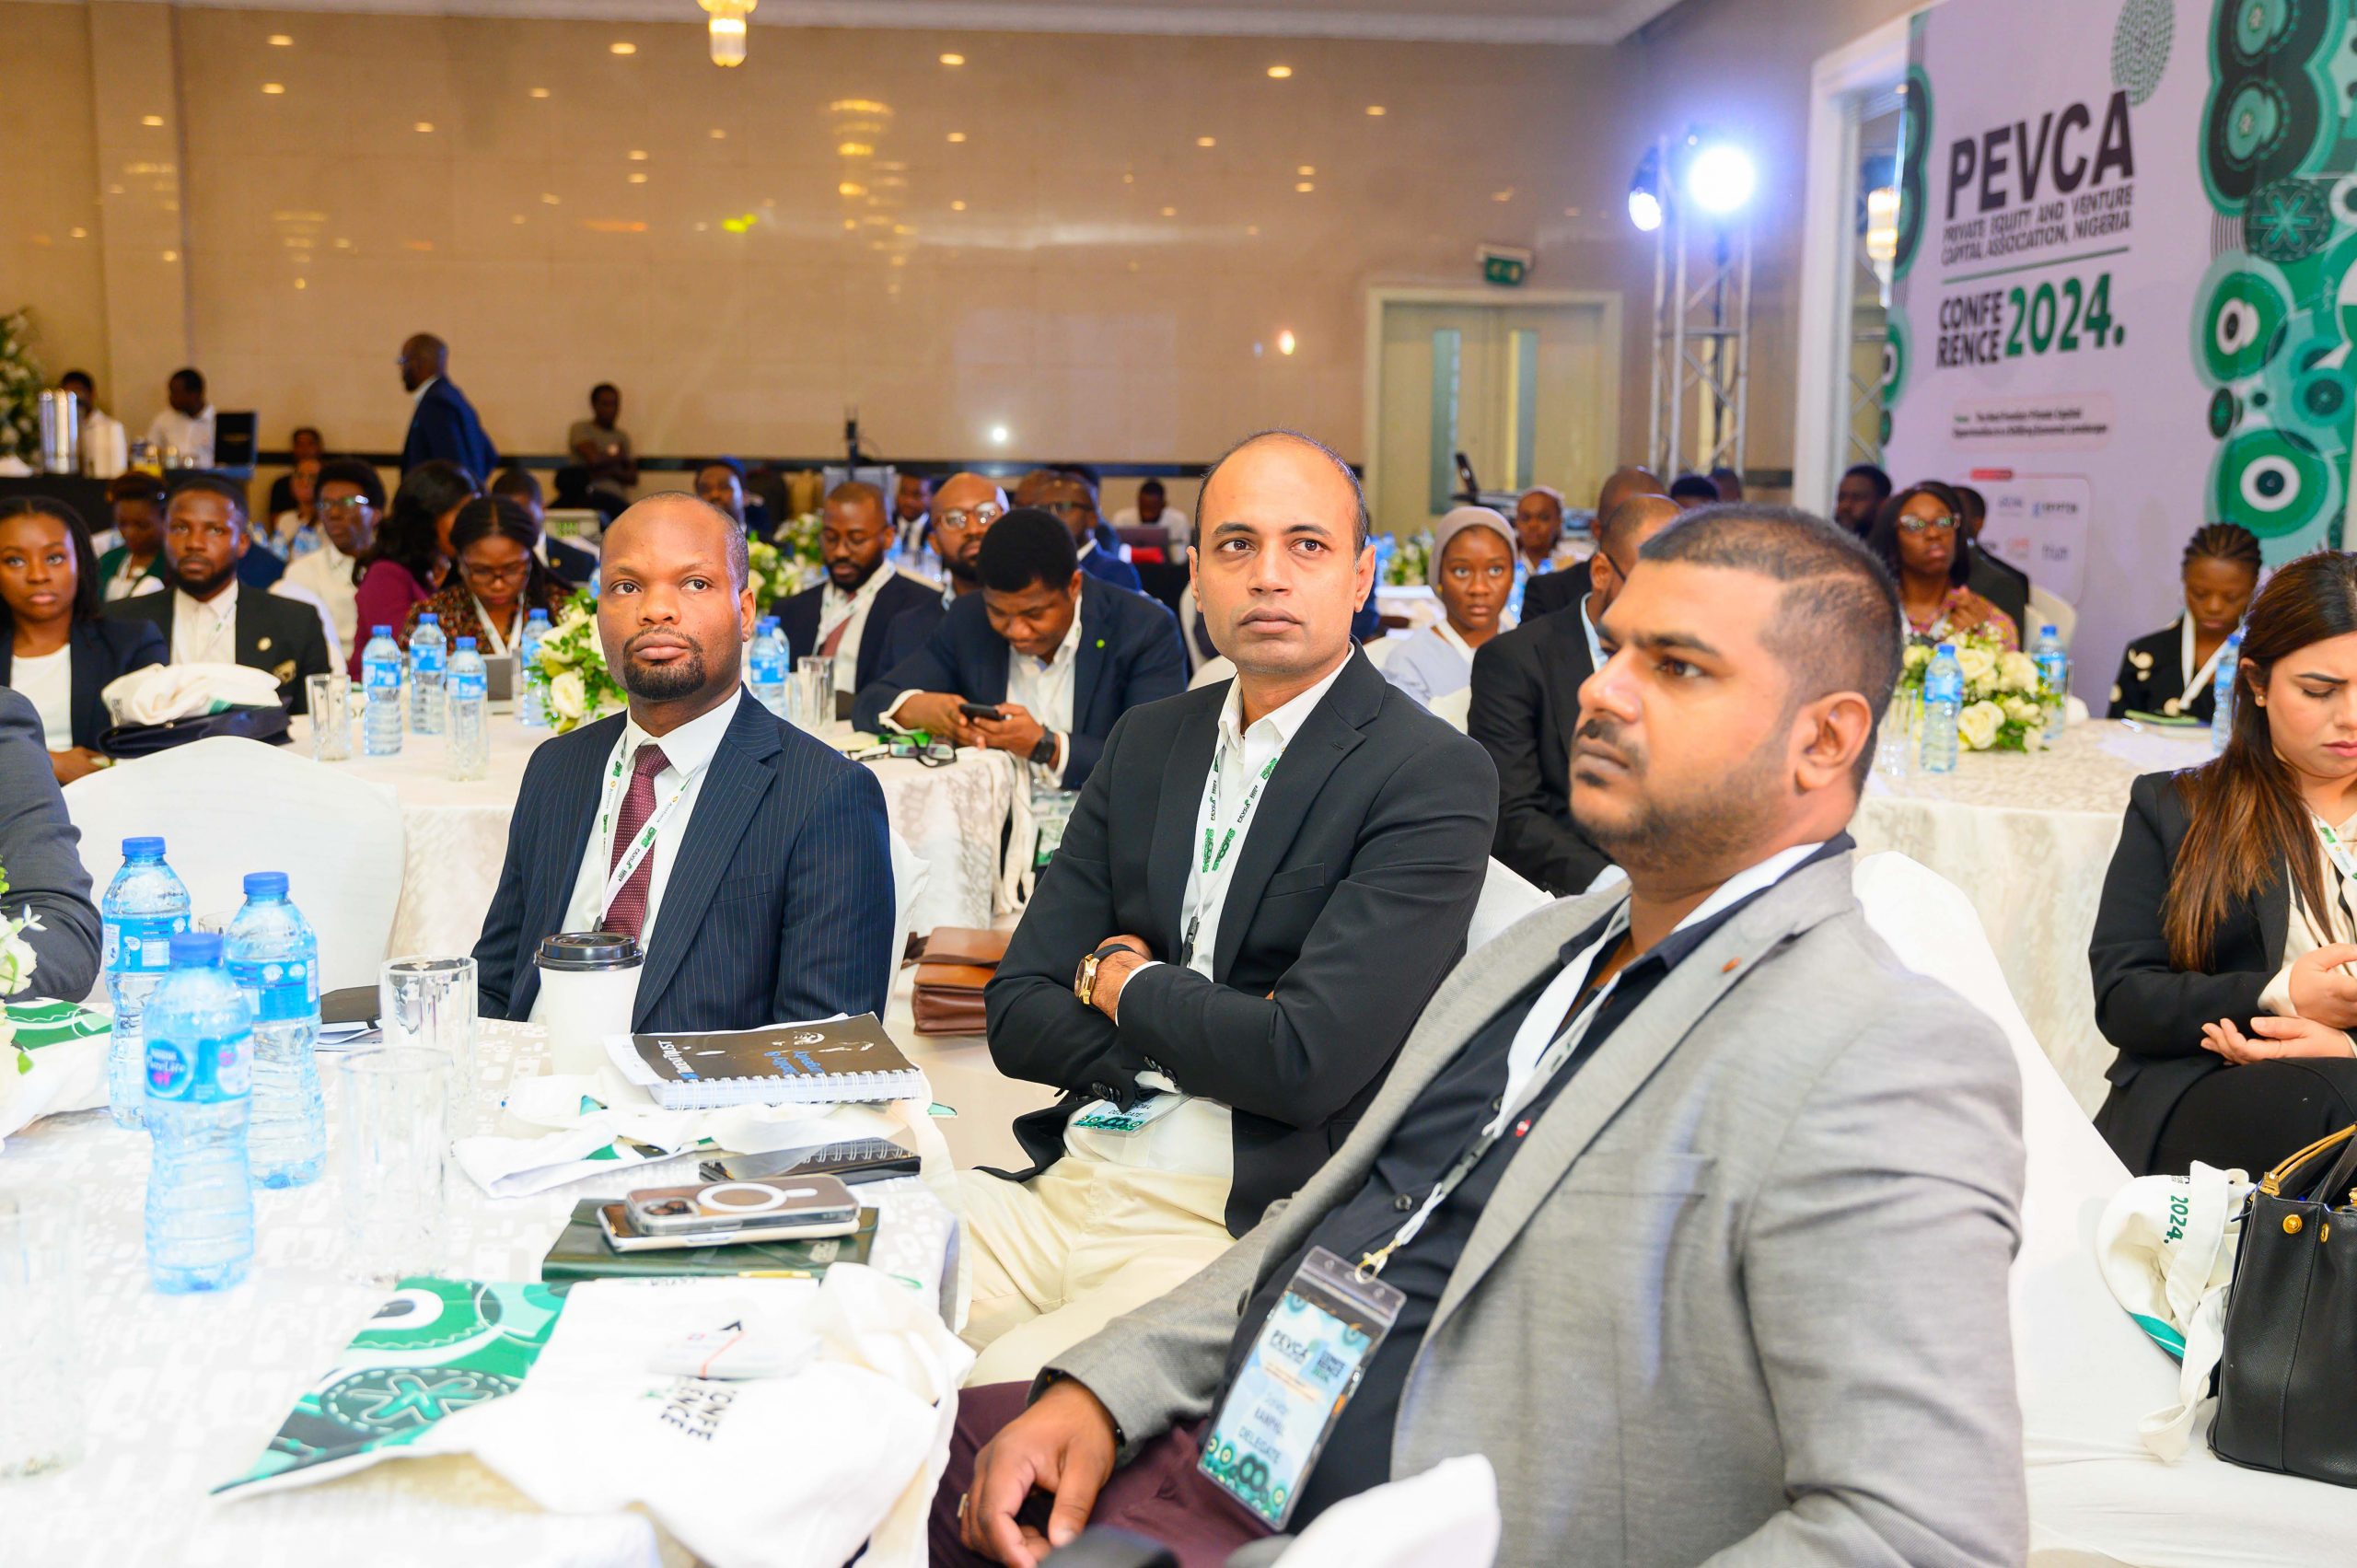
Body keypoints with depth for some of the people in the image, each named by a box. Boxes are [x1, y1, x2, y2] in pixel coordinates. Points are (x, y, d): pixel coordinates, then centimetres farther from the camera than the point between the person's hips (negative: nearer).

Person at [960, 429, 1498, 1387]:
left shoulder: (1433, 777, -7)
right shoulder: (1146, 743, 13)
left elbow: (1307, 1060, -17)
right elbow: (1017, 1015, 10)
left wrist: (1123, 984, 0)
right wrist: (1205, 1033, -6)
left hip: (1249, 1229, -6)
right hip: (1062, 1189, 6)